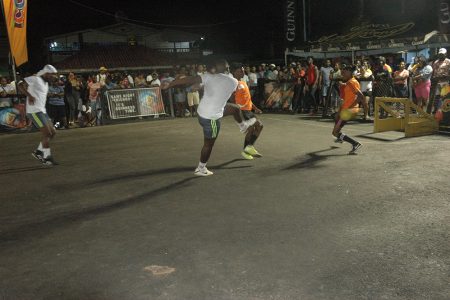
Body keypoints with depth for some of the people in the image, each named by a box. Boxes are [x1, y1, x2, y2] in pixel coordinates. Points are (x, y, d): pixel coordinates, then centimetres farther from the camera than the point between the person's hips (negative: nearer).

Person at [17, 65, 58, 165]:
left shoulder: (45, 83, 17)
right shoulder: (35, 79, -8)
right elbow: (20, 85, -17)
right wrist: (29, 96, -26)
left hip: (42, 111, 9)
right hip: (35, 111, -9)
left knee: (52, 132, 8)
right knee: (47, 134, -10)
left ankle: (38, 152, 18)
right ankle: (47, 157, -1)